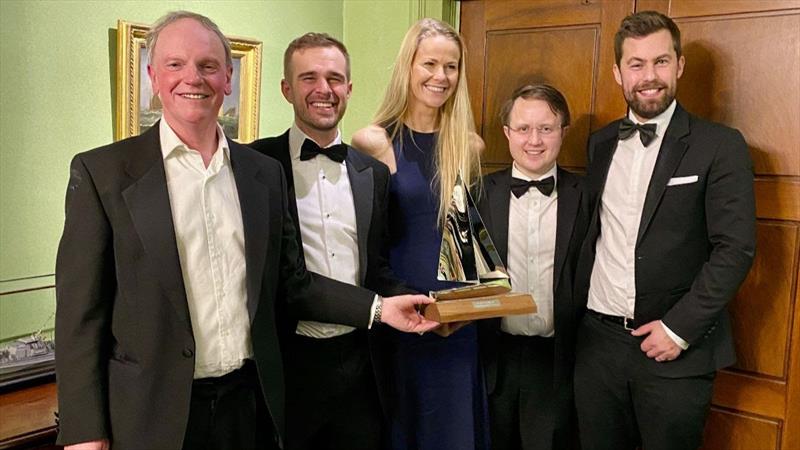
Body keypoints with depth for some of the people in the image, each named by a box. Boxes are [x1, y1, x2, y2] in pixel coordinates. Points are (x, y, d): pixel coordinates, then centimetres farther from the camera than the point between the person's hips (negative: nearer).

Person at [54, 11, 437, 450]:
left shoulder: (265, 172, 5)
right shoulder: (101, 172, -7)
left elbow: (291, 281, 9)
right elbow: (81, 313, -7)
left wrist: (379, 308, -1)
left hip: (251, 402, 4)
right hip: (153, 414, -3)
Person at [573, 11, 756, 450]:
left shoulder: (720, 146, -6)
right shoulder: (601, 143, 8)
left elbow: (735, 247, -10)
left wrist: (680, 328, -14)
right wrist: (578, 307, 3)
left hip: (676, 350, -3)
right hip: (597, 341, 4)